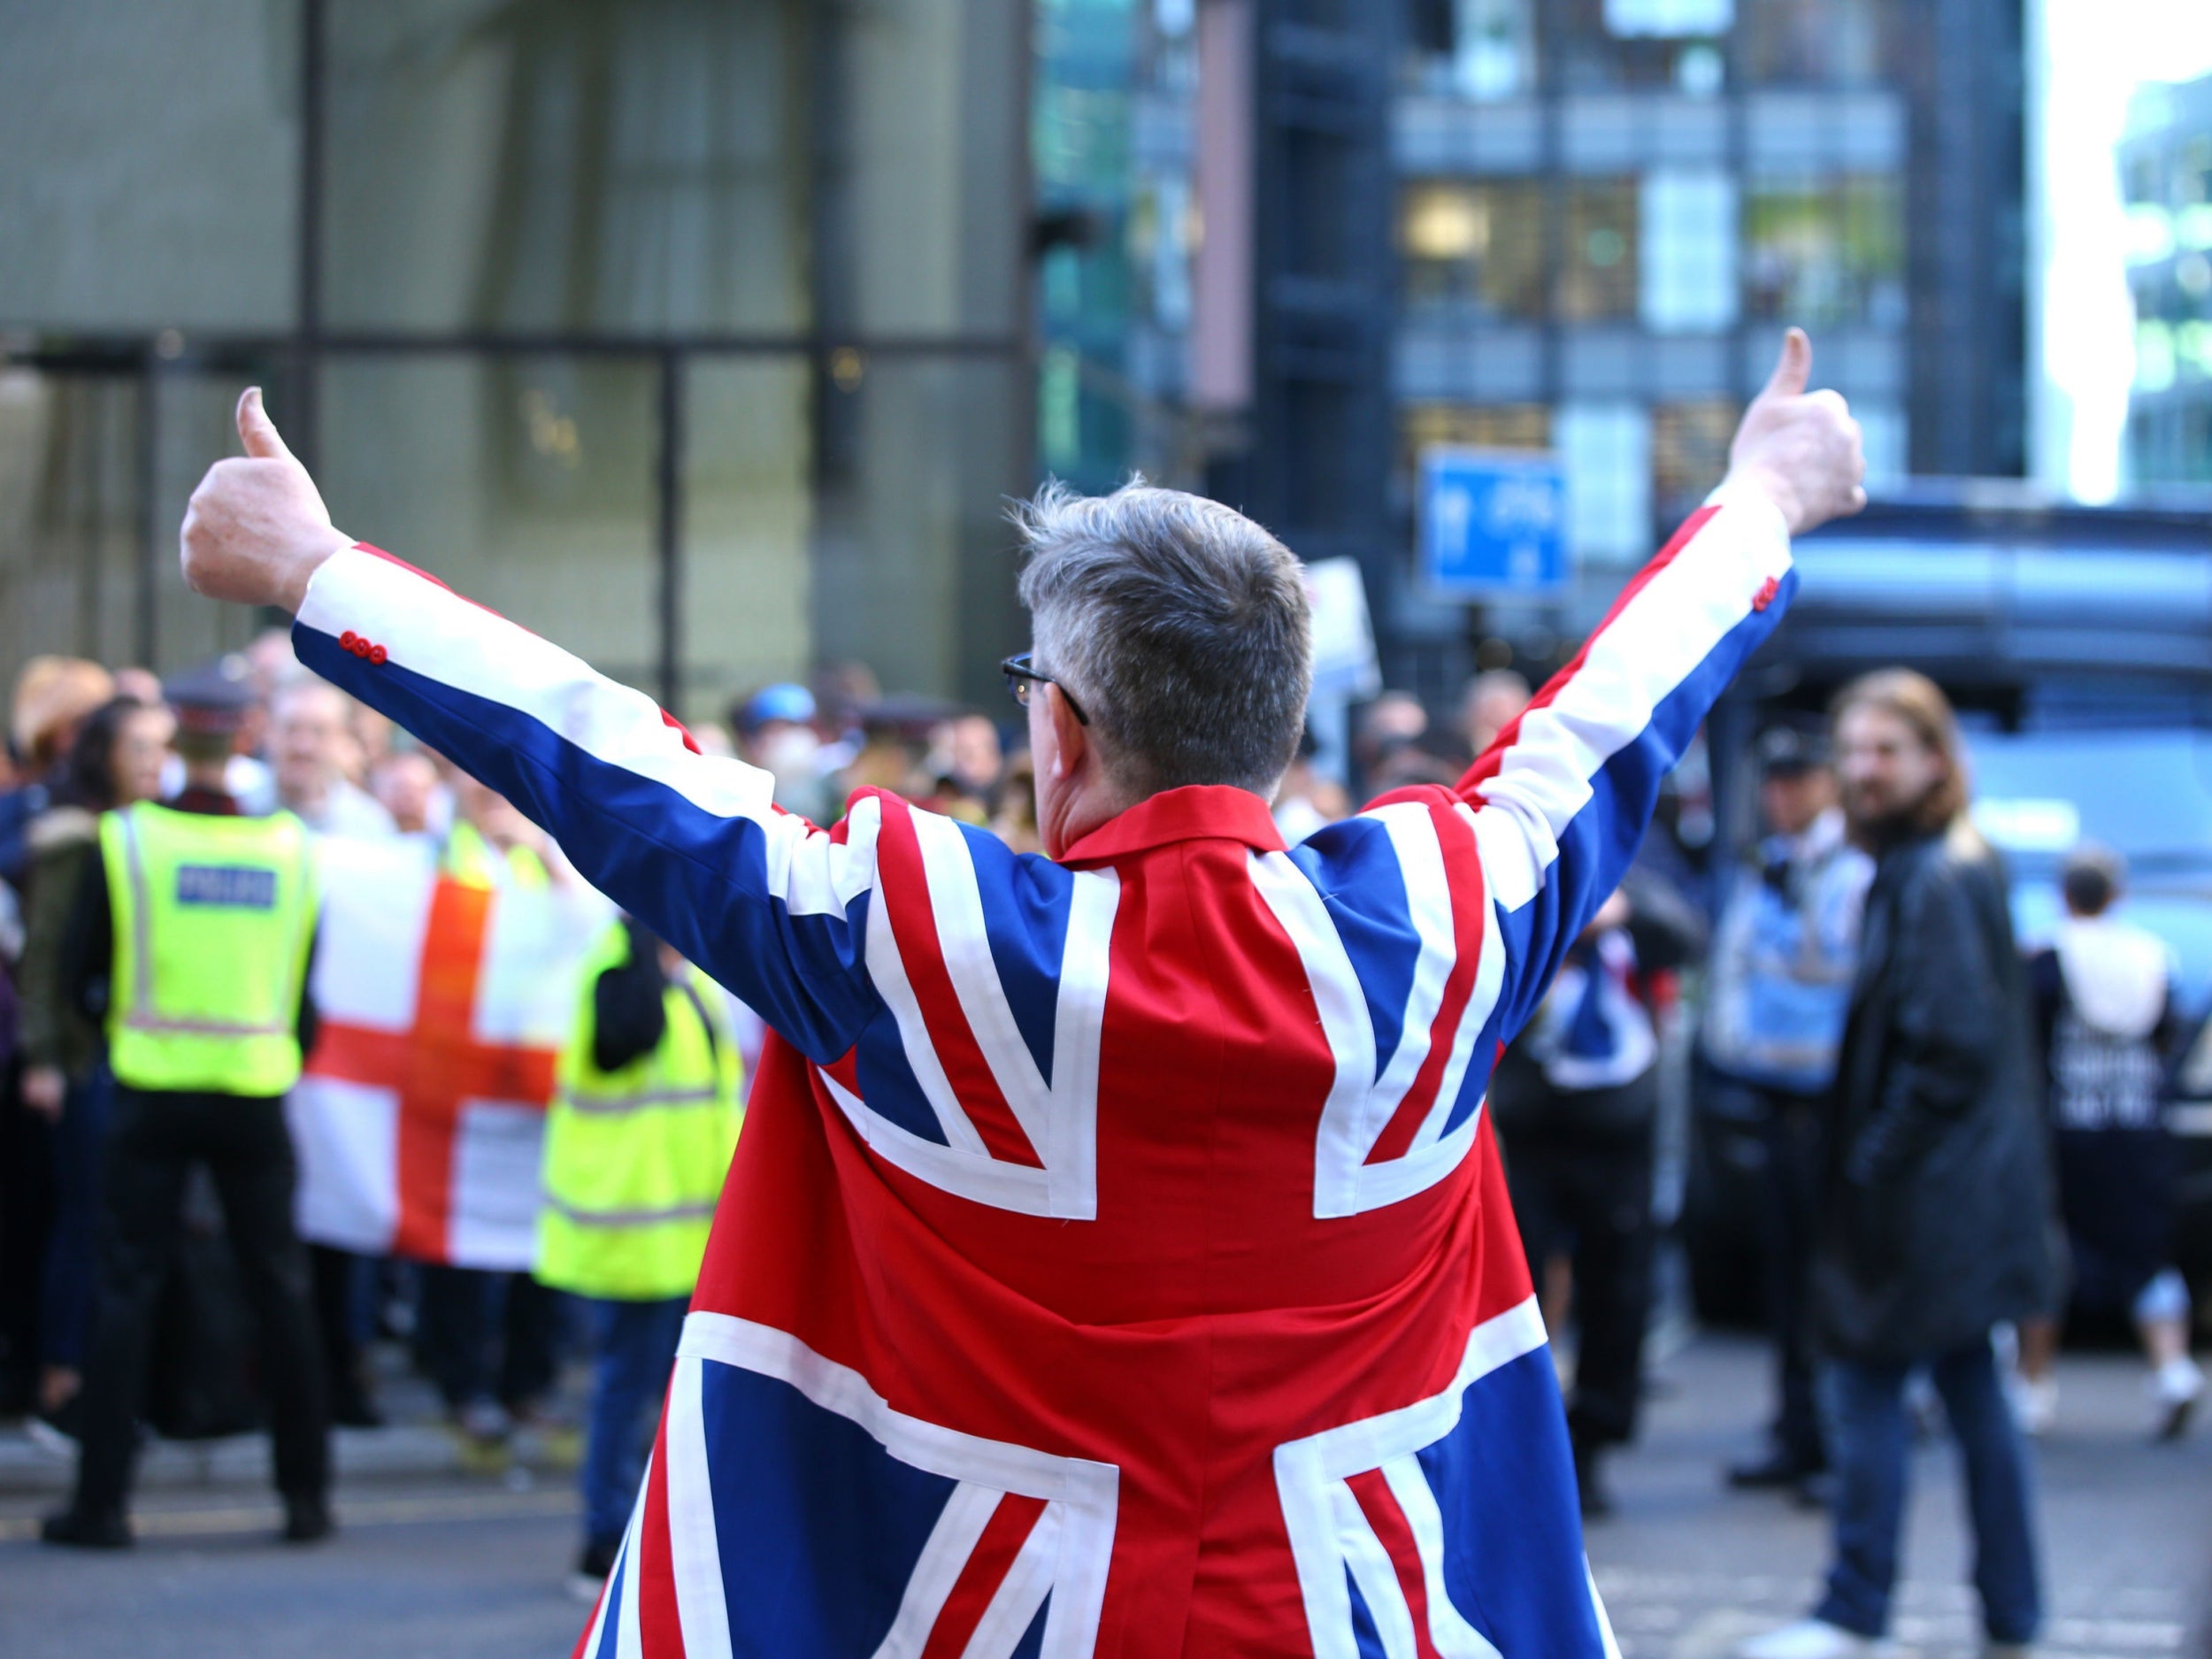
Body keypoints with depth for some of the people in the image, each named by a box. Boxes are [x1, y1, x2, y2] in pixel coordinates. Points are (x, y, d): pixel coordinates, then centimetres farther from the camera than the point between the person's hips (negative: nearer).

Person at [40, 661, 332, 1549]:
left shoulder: (126, 838, -7)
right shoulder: (291, 845, -1)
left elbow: (80, 973, -1)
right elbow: (306, 984, 6)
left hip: (155, 1097, -1)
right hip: (256, 1095, 1)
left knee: (128, 1288, 4)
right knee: (280, 1290, 11)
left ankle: (101, 1500, 1)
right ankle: (307, 1492, 16)